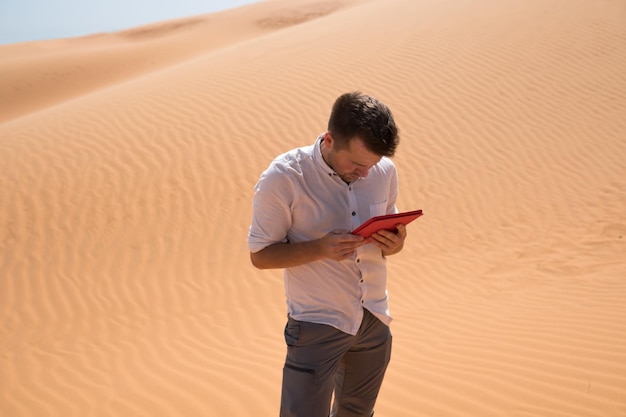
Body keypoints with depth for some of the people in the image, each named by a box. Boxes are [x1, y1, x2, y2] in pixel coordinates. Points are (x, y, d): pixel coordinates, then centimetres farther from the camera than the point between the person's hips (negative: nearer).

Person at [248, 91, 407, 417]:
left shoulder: (385, 172, -5)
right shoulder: (283, 178, -19)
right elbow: (260, 255, -12)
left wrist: (394, 243, -15)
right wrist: (321, 247, -29)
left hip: (375, 321, 5)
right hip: (317, 327, -5)